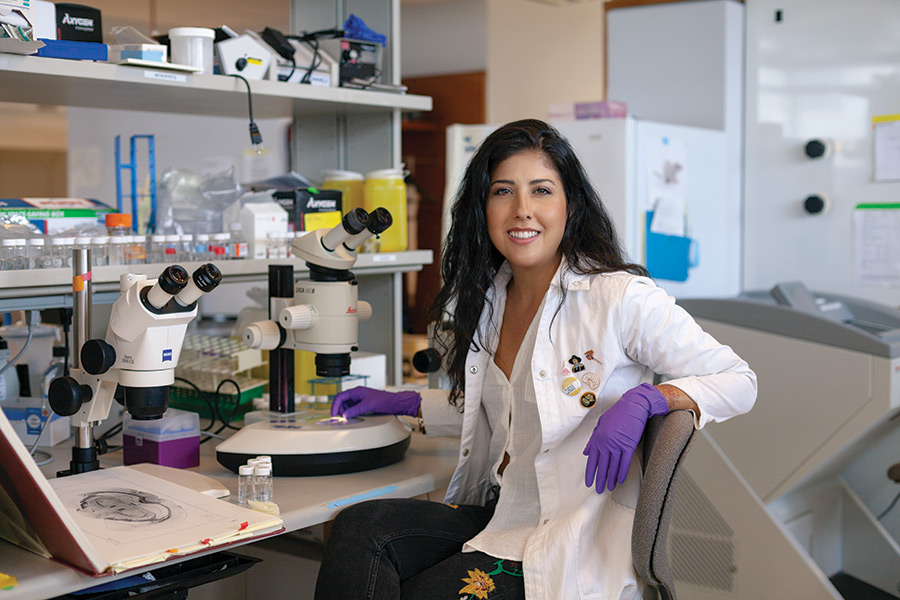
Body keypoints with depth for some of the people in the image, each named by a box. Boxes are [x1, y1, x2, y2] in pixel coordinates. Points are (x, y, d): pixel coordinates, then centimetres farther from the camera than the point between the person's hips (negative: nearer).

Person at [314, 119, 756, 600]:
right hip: (500, 518, 6)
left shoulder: (619, 297, -12)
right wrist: (401, 403, 19)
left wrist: (643, 400, -26)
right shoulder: (489, 298, 9)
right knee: (357, 526, -19)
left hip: (577, 543, -6)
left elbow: (739, 382, -8)